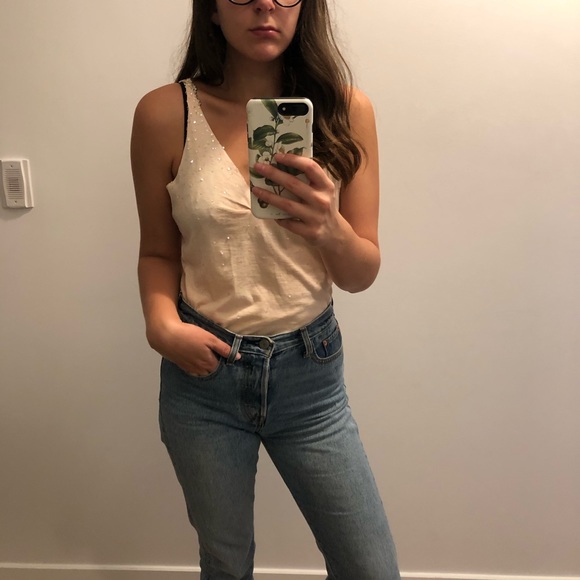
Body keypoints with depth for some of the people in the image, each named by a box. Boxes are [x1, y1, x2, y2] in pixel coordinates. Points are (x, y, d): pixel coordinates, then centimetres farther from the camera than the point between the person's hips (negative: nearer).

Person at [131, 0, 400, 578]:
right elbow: (158, 251, 4)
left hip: (310, 372, 1)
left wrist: (329, 228, -27)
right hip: (202, 366, 0)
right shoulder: (165, 114, -8)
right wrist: (161, 323, -16)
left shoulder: (345, 109, -6)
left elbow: (362, 273, -5)